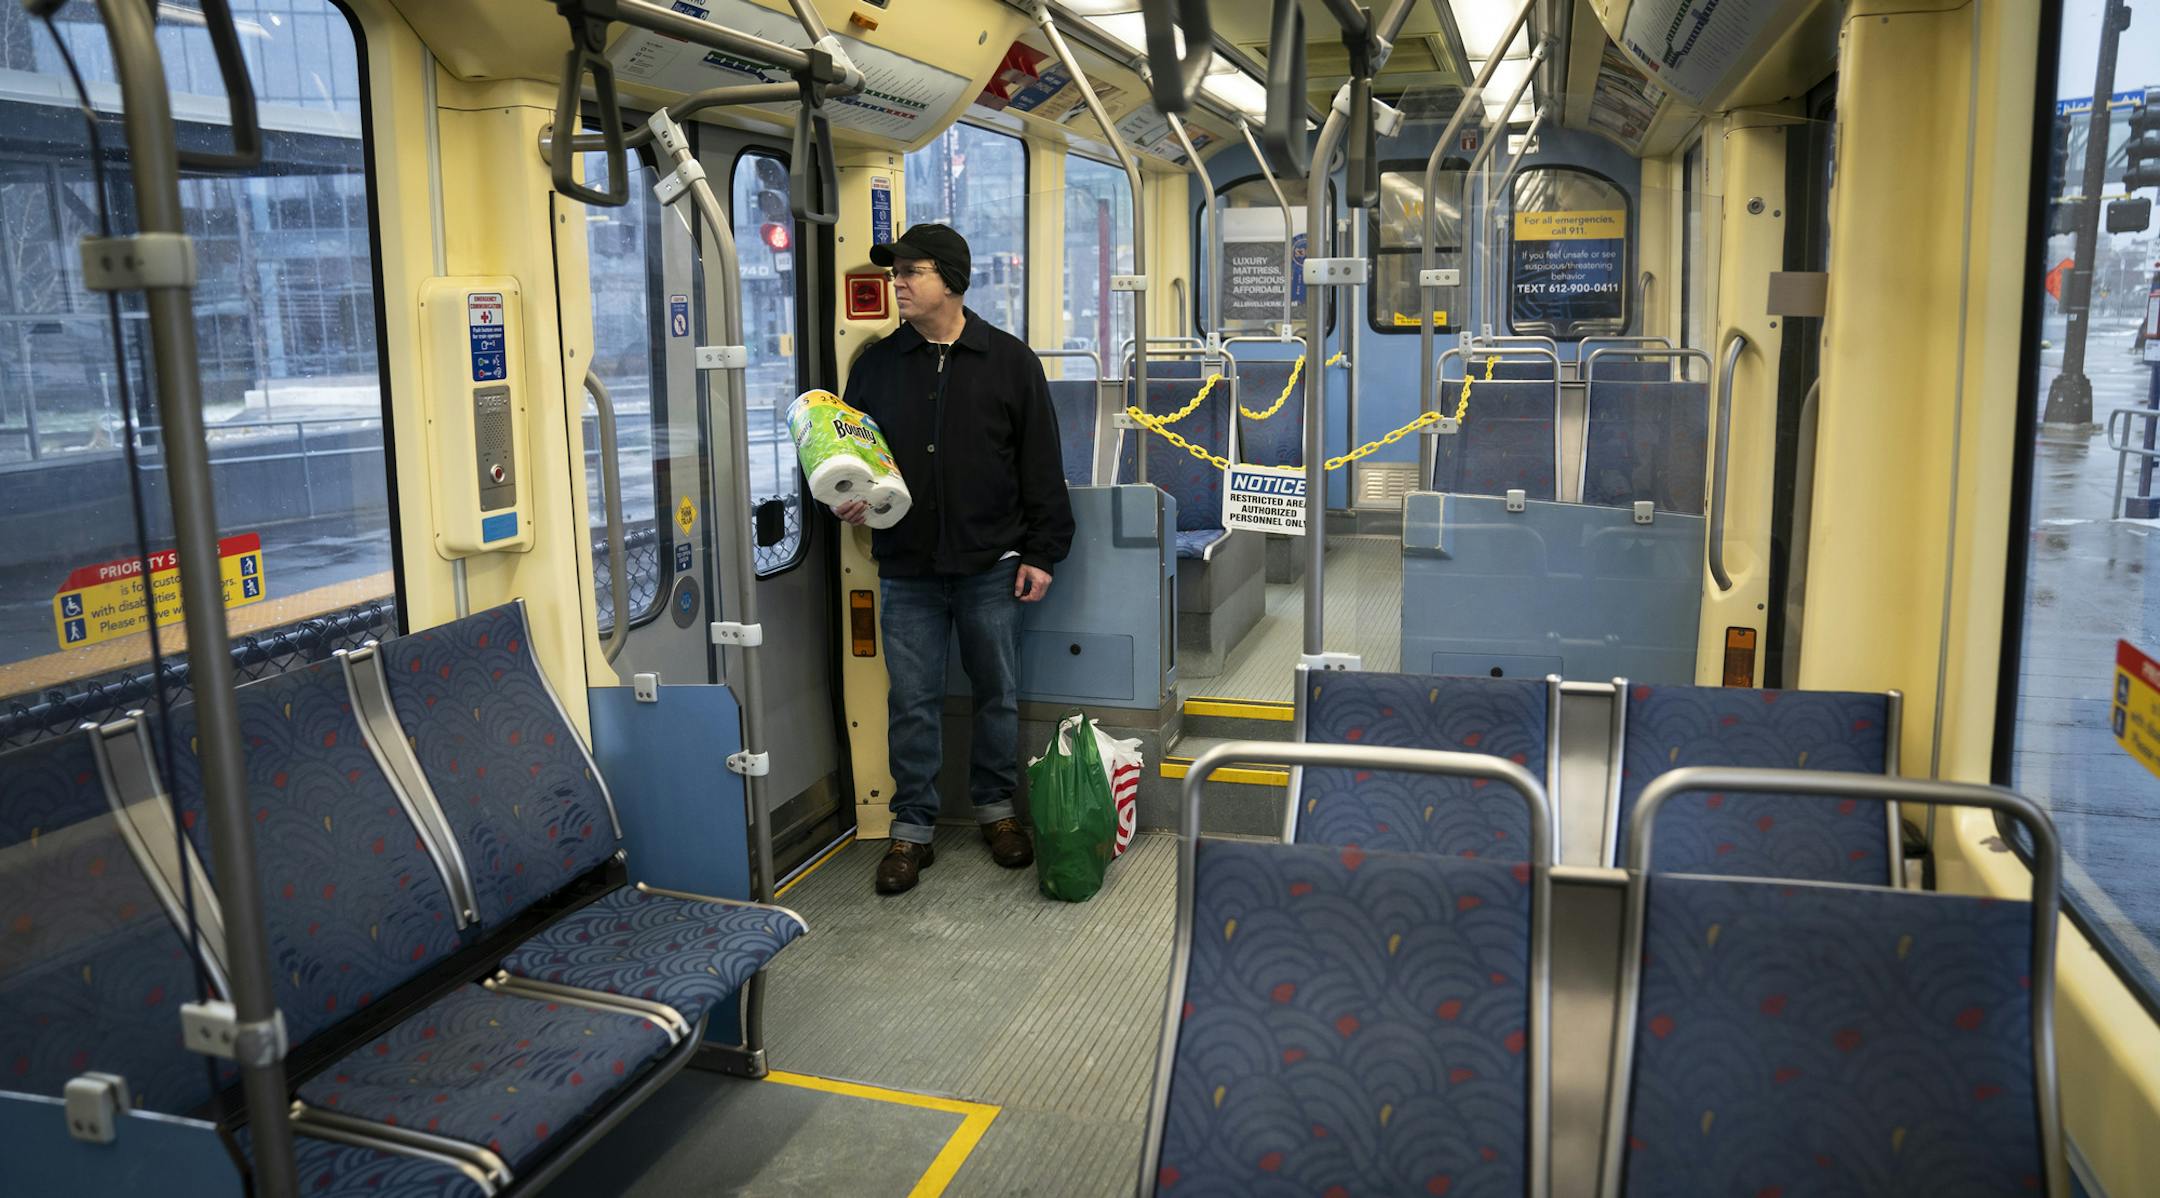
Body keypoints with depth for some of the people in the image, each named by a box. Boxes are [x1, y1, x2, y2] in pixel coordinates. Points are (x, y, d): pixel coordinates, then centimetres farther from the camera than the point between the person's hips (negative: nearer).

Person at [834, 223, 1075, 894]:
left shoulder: (1009, 361, 1)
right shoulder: (876, 365, 7)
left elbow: (1041, 467, 1)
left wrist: (1042, 552, -3)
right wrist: (847, 502, -8)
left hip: (992, 567, -1)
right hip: (907, 570, 1)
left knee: (998, 694, 10)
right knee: (912, 701, 5)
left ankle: (996, 808, 28)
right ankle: (912, 828, 17)